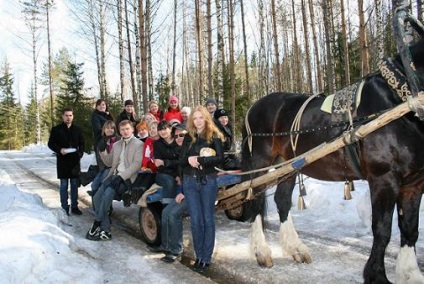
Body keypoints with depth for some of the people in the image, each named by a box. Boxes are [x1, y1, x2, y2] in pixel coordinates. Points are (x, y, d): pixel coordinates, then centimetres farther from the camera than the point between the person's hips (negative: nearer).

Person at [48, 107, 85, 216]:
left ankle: (74, 206, 15)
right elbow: (50, 143, 2)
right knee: (64, 185, 2)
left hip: (75, 161, 2)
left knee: (74, 184, 7)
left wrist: (80, 153, -2)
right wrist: (59, 150, -14)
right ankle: (64, 207, 9)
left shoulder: (77, 130, 9)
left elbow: (81, 144, 15)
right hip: (62, 161, -2)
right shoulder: (56, 129, 1)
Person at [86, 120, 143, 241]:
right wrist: (102, 150, 6)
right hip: (114, 175, 6)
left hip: (127, 178, -6)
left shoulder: (139, 144, 1)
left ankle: (97, 224, -16)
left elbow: (137, 164, -10)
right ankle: (105, 230, -14)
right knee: (97, 197, -16)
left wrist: (121, 176, -20)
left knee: (107, 194, -30)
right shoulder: (116, 145, 22)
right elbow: (109, 163, 24)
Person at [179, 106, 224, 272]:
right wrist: (189, 160, -16)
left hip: (208, 181, -3)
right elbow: (181, 161, 6)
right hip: (190, 181, 3)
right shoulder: (188, 138, 9)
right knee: (195, 220, 6)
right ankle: (199, 256, 19)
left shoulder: (214, 136, -1)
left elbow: (220, 159, -12)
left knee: (208, 219, 5)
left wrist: (200, 159, -19)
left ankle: (206, 258, 14)